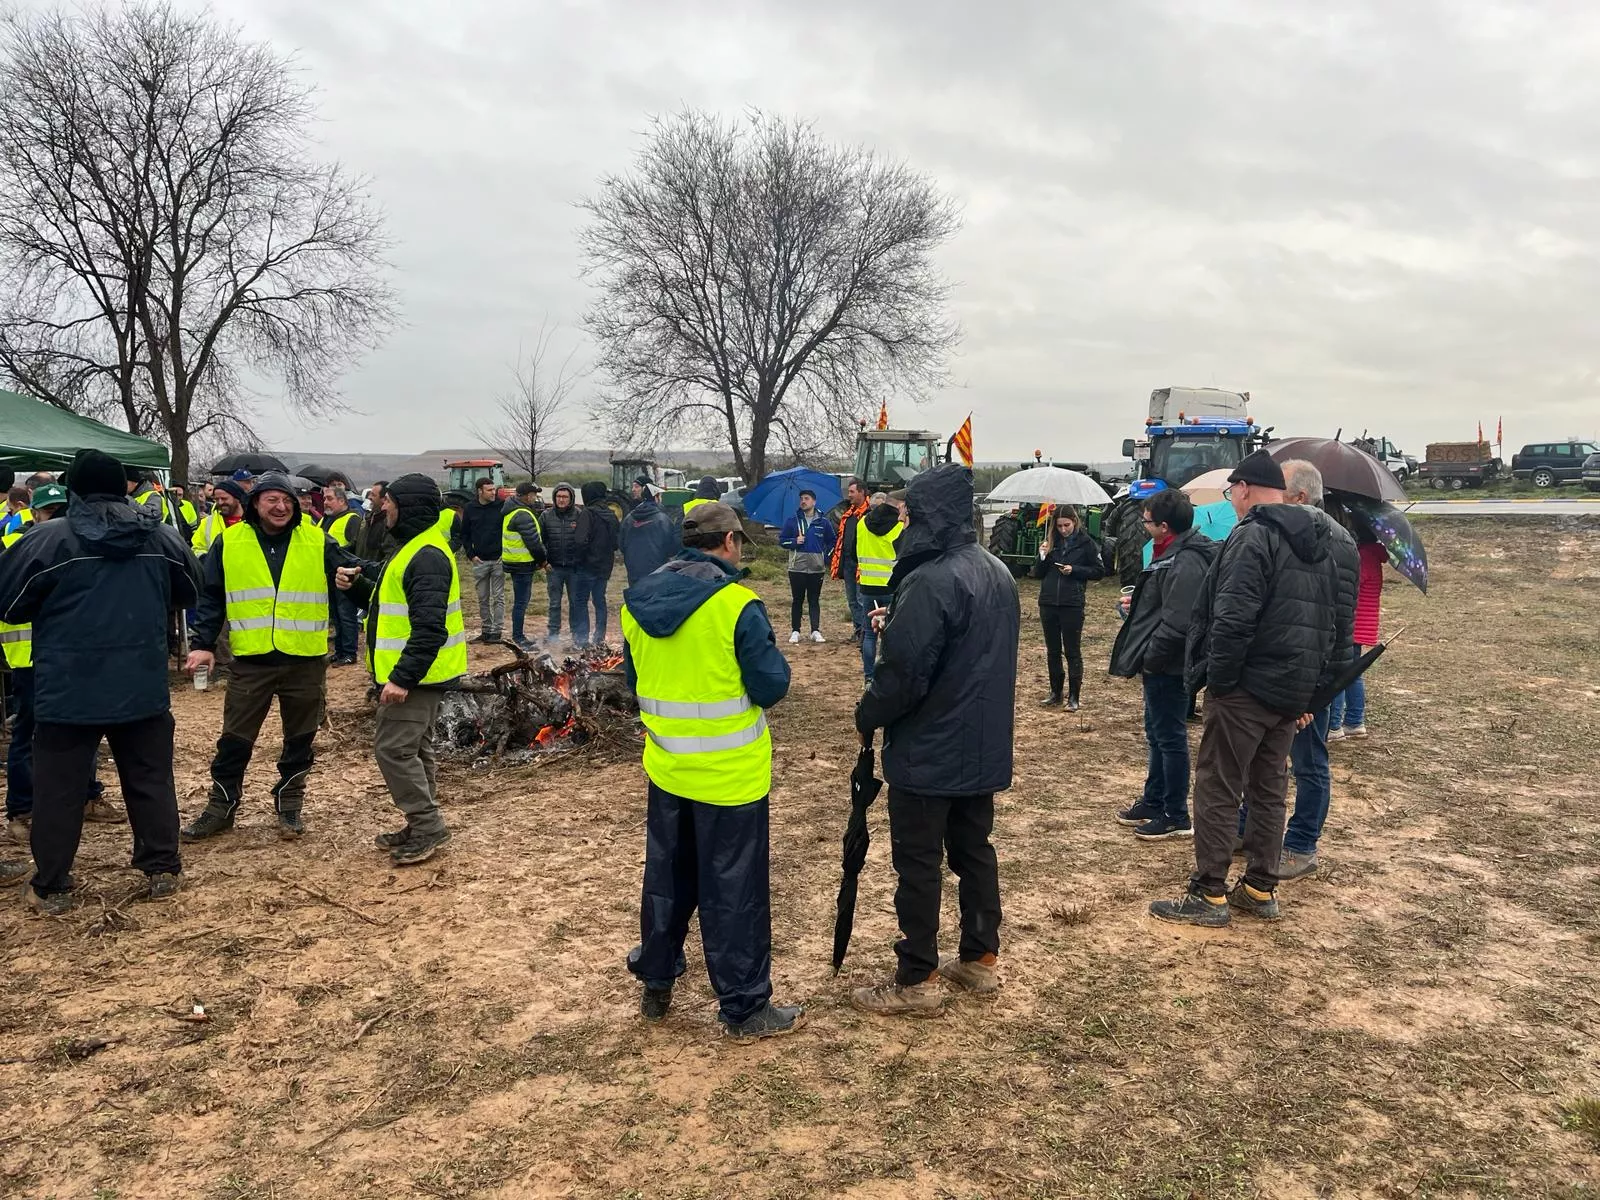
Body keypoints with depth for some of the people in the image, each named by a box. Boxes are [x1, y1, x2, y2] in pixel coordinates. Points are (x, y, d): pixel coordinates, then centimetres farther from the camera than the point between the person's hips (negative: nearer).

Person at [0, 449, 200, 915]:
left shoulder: (47, 539, -10)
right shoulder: (160, 535, 2)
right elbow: (190, 591, 17)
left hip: (68, 691, -3)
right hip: (143, 688, 3)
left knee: (59, 789, 8)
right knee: (151, 780, 14)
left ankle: (51, 887, 16)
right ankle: (162, 870, 20)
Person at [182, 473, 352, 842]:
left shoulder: (318, 542, 0)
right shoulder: (228, 543, 2)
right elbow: (210, 598, 5)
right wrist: (203, 643, -2)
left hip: (305, 661, 0)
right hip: (251, 661, 0)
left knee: (300, 740, 11)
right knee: (235, 740, 8)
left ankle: (289, 806, 26)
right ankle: (221, 807, 23)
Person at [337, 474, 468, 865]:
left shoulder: (427, 557, -21)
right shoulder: (414, 548, 15)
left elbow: (429, 626, -28)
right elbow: (396, 605, 22)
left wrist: (403, 677, -29)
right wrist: (359, 585, 7)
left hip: (416, 675, -11)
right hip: (416, 672, 11)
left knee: (393, 748, -9)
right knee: (413, 749, 16)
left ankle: (428, 826, 0)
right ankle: (423, 829, 25)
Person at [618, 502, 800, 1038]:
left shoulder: (638, 600, 1)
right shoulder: (737, 605, -19)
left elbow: (636, 680, 11)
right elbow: (772, 686, -15)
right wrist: (772, 659, 4)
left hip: (666, 767, 6)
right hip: (729, 774, -6)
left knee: (666, 876, 21)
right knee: (733, 891, 6)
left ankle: (655, 985, 34)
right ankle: (744, 1008, 18)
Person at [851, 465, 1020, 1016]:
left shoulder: (932, 580, -23)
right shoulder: (997, 572, 7)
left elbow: (904, 671, -24)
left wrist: (867, 717, -7)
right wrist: (898, 623, 9)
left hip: (929, 753, -9)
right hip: (984, 747, 9)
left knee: (917, 864, 3)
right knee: (974, 850, 19)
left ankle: (916, 980, 13)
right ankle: (980, 959, 30)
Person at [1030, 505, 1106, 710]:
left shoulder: (1085, 543, -2)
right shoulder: (1051, 542, 9)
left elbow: (1099, 571, 0)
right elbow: (1038, 574, 11)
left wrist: (1074, 570, -12)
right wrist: (1043, 557, -7)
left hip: (1072, 604, -4)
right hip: (1048, 603, 5)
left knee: (1073, 651, 2)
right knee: (1052, 651, 12)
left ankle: (1074, 697, 9)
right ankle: (1055, 694, 22)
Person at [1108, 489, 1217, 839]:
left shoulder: (1186, 562, -22)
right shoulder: (1172, 554, 12)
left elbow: (1175, 623, -27)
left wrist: (1148, 661, -21)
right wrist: (1137, 604, 13)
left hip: (1168, 667, -11)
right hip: (1160, 665, 11)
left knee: (1170, 738, 0)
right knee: (1157, 735, 20)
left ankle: (1177, 817, 10)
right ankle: (1153, 802, 33)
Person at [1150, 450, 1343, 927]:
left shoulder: (1253, 536, -14)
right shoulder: (1317, 545, 15)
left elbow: (1234, 619, -24)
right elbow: (1328, 624, 19)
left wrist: (1218, 678, -15)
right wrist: (1309, 689, 20)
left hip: (1245, 687, -9)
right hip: (1291, 690, 9)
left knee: (1217, 788, -1)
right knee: (1270, 790, 15)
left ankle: (1209, 895, 4)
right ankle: (1261, 890, 23)